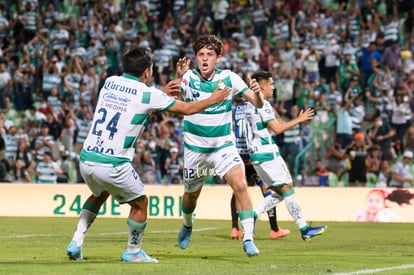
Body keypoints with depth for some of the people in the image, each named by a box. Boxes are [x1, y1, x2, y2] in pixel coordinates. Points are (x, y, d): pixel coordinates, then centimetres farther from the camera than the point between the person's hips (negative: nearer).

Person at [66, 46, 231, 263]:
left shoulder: (109, 82, 10)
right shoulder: (147, 94, -5)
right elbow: (186, 109, 5)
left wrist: (164, 92, 32)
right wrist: (214, 99, 22)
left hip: (86, 158, 6)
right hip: (113, 165, -6)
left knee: (99, 194, 33)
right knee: (140, 203, 17)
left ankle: (76, 241, 21)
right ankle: (133, 251, 26)